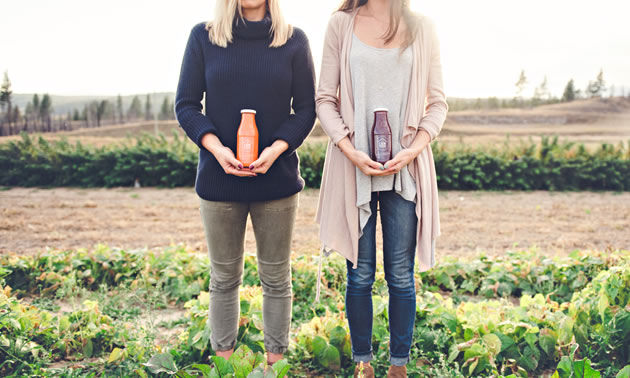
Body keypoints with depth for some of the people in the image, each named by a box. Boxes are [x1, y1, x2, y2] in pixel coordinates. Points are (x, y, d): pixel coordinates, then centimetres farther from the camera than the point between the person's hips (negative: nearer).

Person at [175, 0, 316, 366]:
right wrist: (216, 148, -14)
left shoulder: (294, 40, 2)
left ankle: (276, 361, 24)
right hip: (219, 179, 0)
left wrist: (276, 149, -15)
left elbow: (306, 108, 2)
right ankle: (223, 360, 25)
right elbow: (186, 104, 2)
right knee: (224, 277, 11)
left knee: (276, 277, 9)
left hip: (277, 178, 0)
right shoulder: (203, 37, 3)